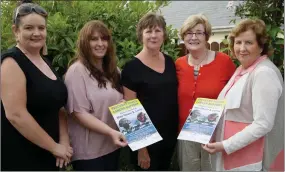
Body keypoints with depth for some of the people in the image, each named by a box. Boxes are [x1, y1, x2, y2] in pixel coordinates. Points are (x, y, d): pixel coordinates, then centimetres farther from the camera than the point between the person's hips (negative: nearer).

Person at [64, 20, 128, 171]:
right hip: (88, 151, -7)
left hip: (112, 146, 7)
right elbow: (79, 113, -19)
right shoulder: (77, 71, -14)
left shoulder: (113, 70, 9)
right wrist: (110, 132, -27)